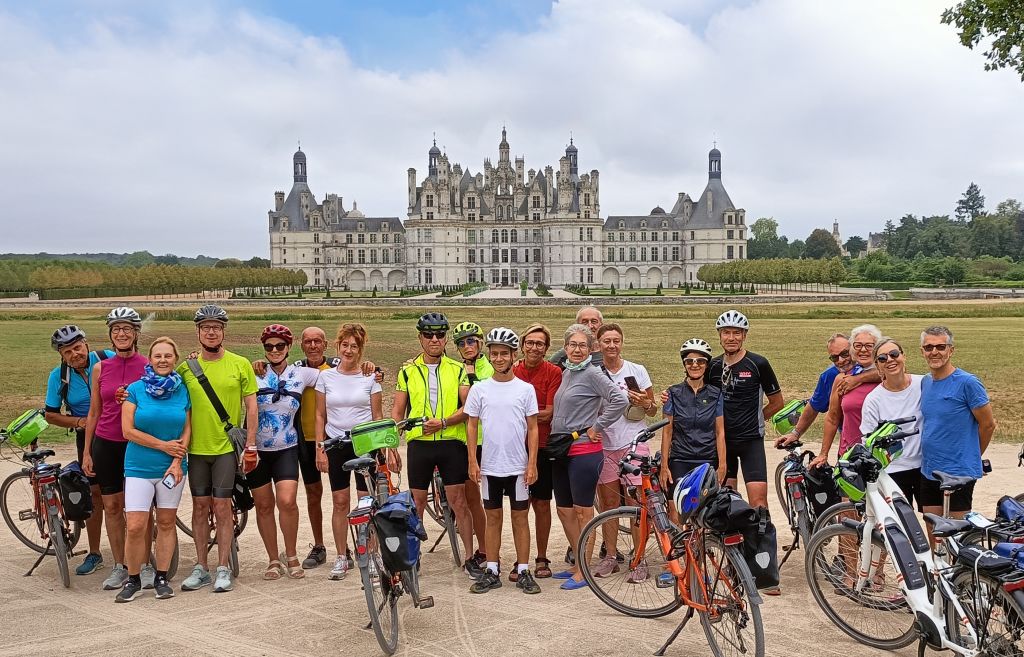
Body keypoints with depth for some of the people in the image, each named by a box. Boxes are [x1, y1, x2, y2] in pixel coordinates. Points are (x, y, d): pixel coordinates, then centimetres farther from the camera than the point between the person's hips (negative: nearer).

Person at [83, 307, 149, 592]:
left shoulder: (149, 366, -4)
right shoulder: (101, 368, 5)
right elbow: (94, 412, 10)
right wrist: (86, 452, 8)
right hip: (106, 443, 3)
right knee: (111, 506, 7)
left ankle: (145, 565, 14)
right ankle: (120, 566, 19)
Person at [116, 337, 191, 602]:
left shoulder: (183, 390, 3)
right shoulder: (135, 389, -3)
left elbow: (187, 429, 3)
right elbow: (128, 431, -7)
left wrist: (177, 461, -9)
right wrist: (163, 445, -9)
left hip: (172, 468, 2)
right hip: (139, 468, -2)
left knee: (166, 523, 7)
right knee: (136, 526, -6)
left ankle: (161, 578, 18)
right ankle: (133, 580, 11)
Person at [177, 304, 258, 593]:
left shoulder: (240, 364, -2)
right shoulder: (185, 367, 3)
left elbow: (251, 407, 1)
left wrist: (251, 445, -3)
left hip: (226, 447, -2)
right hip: (196, 448, 2)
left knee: (222, 507, 0)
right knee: (200, 506, 9)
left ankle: (223, 569, 10)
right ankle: (201, 567, 19)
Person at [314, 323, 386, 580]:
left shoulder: (370, 378, 2)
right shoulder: (326, 376, 5)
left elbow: (378, 416, 4)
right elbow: (320, 415, 7)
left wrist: (386, 447, -1)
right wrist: (319, 448, 1)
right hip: (336, 443, 1)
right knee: (340, 501, 5)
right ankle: (342, 557, 14)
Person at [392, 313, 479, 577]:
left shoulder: (458, 370, 5)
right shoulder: (408, 371, 7)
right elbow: (397, 412, 8)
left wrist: (443, 422, -18)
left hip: (452, 443, -1)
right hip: (419, 444, 1)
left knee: (459, 502, 1)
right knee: (417, 503, 7)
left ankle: (469, 558, 11)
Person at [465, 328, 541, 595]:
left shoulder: (526, 389, 0)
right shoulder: (479, 389, 2)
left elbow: (533, 428, 1)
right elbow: (471, 425, 5)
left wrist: (532, 463, -5)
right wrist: (472, 461, -2)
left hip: (519, 465, -1)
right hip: (490, 465, 1)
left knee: (520, 517, 6)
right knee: (493, 517, 9)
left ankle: (523, 572, 14)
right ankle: (492, 572, 16)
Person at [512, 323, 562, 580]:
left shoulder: (553, 373, -5)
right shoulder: (512, 372, 3)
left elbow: (549, 413, -10)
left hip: (543, 446, -2)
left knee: (541, 504, 8)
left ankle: (542, 559, 21)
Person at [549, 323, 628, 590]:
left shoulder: (592, 374, -10)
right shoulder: (565, 373, 13)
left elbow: (620, 400, -18)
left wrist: (597, 427, -12)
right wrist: (555, 437, 15)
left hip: (584, 451, -8)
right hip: (561, 451, 8)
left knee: (583, 511, 0)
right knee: (564, 510, 13)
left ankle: (582, 572, 8)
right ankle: (579, 563, 26)